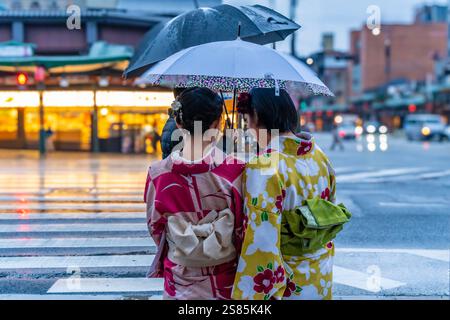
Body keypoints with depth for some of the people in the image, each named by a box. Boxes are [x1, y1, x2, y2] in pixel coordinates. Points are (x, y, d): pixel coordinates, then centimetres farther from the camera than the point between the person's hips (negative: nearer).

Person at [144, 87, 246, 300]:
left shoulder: (158, 174, -13)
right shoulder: (235, 170, -18)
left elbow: (155, 227, 1)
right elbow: (243, 227, -8)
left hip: (181, 284, 1)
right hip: (227, 281, -1)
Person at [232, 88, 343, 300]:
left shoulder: (263, 167, -23)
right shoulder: (319, 156, 0)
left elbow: (262, 244, -26)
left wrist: (248, 295, -20)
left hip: (283, 283, -7)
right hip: (320, 276, 7)